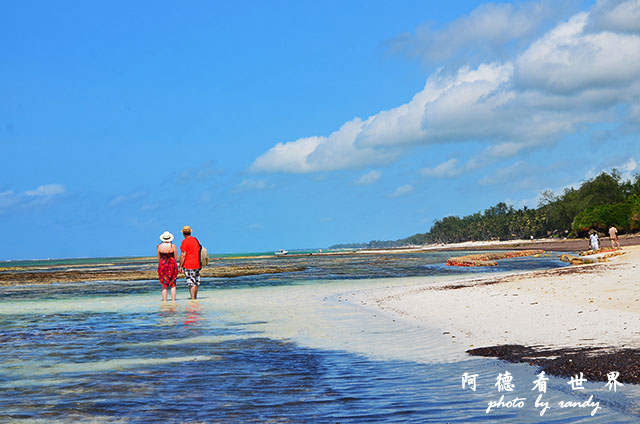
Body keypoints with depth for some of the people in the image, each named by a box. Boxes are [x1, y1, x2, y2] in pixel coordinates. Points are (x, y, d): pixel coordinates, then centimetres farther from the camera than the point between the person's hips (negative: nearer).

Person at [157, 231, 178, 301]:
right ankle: (173, 300, 3)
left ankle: (165, 301, 1)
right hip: (172, 265, -1)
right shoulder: (173, 246, -5)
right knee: (173, 285, 6)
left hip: (162, 265, 1)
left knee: (164, 285, 5)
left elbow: (158, 259, 4)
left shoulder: (159, 246, -3)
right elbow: (176, 258, 0)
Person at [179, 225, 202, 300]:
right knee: (196, 283, 12)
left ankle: (193, 299, -8)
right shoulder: (196, 240, 11)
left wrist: (181, 266, -10)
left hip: (188, 266, -7)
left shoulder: (185, 241, -12)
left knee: (191, 283, -7)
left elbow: (183, 255, -15)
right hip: (197, 265, 7)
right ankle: (195, 298, 18)